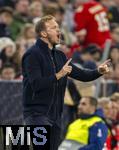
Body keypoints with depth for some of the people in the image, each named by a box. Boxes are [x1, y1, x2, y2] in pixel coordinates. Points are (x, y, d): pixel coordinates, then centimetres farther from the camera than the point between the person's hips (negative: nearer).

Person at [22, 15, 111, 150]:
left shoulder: (59, 56, 15)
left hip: (55, 114, 8)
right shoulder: (32, 54, -10)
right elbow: (36, 83, -21)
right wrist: (58, 75, -26)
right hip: (37, 113, -8)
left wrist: (98, 72, -3)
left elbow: (81, 75, 13)